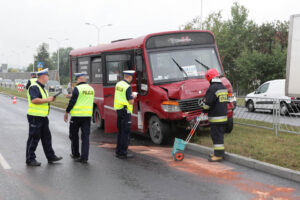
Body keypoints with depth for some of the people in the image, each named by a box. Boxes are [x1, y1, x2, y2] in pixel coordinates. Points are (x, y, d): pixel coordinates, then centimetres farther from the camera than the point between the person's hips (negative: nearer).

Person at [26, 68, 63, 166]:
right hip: (35, 117, -10)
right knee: (34, 138, -2)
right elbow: (34, 100, -27)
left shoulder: (42, 87, 17)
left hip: (43, 117, 10)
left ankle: (50, 156, 23)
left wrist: (50, 99, 7)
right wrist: (47, 100, -20)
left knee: (46, 137, 14)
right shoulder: (34, 87, -15)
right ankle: (30, 159, 7)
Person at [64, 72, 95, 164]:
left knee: (74, 135, 13)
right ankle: (84, 157, 1)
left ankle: (76, 154, 24)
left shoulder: (77, 89, -11)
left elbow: (72, 101, -11)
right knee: (85, 136, 4)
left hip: (77, 115, -5)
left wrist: (67, 112, -1)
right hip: (88, 115, 5)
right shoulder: (91, 89, 9)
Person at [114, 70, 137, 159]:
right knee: (126, 132, -2)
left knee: (120, 131, 16)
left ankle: (118, 151, 22)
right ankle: (123, 153, 0)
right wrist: (133, 97, 3)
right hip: (125, 110, -8)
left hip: (118, 109, 8)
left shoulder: (118, 84, 9)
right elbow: (131, 101, -18)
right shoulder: (128, 87, -16)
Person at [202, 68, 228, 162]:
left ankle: (218, 155, -3)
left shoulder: (213, 88, -17)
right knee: (219, 135, 17)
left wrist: (204, 108, 3)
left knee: (216, 135, -5)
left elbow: (208, 103, -18)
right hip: (223, 115, 9)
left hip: (215, 117, -9)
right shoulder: (223, 87, 14)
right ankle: (219, 152, 25)